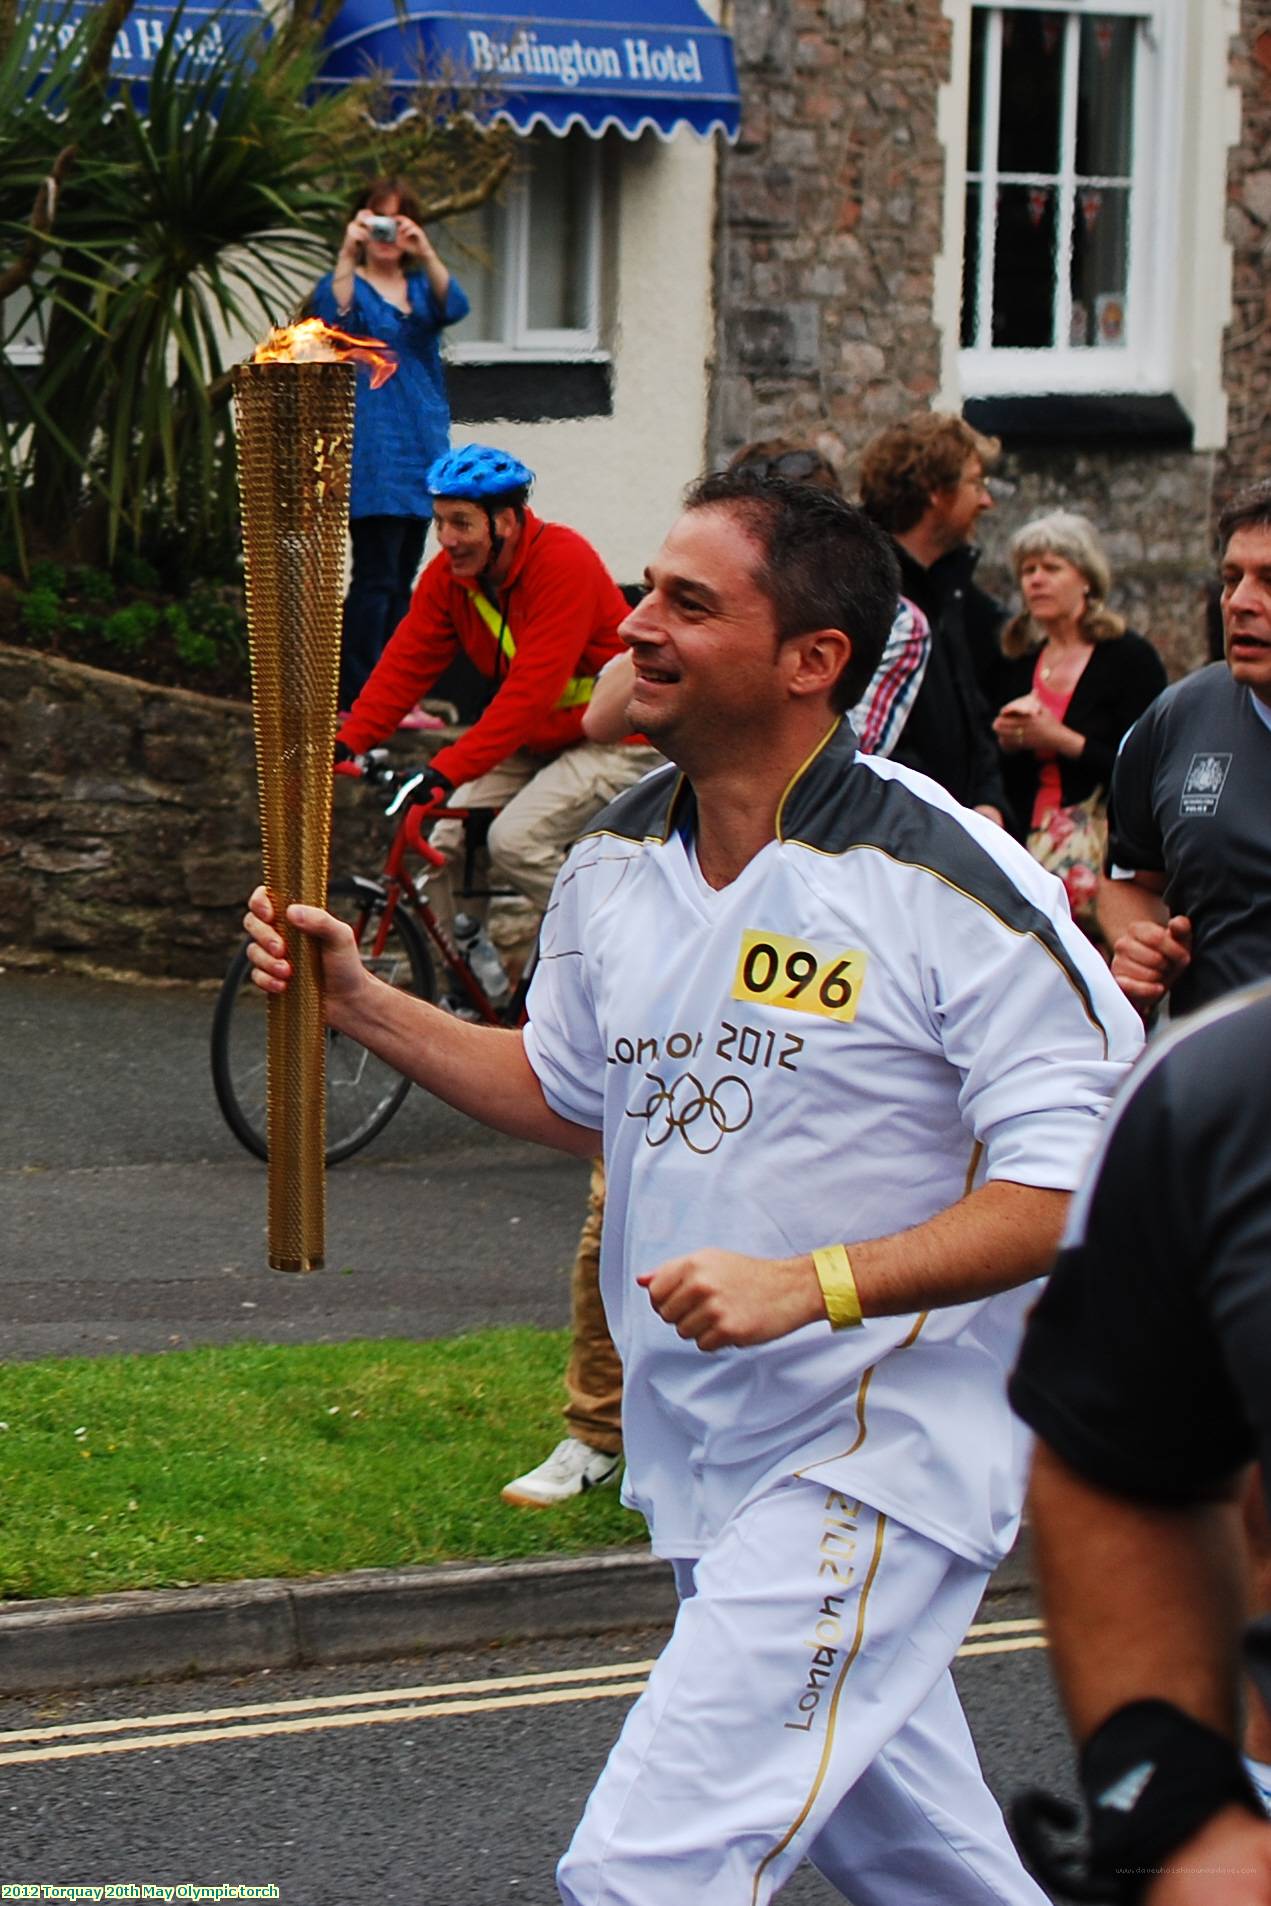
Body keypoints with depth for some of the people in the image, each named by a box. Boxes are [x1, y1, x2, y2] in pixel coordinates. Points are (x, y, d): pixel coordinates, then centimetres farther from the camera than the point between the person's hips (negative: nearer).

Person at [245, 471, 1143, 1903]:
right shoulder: (615, 863, 6)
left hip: (884, 1452, -8)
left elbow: (1080, 1183, -20)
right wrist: (361, 1006, 10)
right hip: (703, 1459, 8)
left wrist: (809, 1285, -27)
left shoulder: (951, 886, -18)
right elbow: (574, 1098, 21)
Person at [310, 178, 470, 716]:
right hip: (368, 445, -6)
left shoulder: (420, 285, 16)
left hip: (420, 447, 6)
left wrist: (426, 253, -23)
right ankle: (356, 701, -11)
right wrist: (348, 254, -32)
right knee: (376, 577, -12)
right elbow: (333, 315, -21)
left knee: (401, 580, 9)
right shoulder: (348, 284, 2)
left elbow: (454, 308, -6)